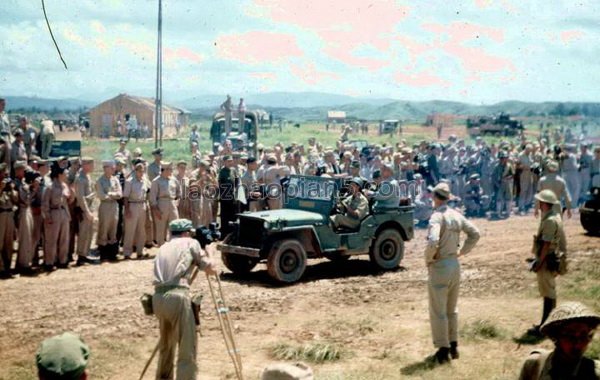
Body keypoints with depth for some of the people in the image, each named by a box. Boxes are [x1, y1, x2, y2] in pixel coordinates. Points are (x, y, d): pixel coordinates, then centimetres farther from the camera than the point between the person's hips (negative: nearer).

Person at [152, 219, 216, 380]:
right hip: (177, 296, -6)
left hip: (158, 298, 6)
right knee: (187, 350, -4)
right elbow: (210, 270, 12)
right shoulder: (191, 243, 13)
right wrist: (208, 251, 29)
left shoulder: (163, 247, 27)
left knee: (166, 344, 25)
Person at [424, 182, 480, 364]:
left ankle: (443, 350, 6)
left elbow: (433, 242, -30)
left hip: (439, 267, -7)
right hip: (455, 265, 7)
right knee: (451, 309, 19)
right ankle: (453, 346, 26)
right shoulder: (457, 215, 5)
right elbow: (475, 234, 12)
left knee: (438, 312, 2)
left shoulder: (437, 217, -18)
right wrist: (462, 252, 14)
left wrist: (428, 259, -14)